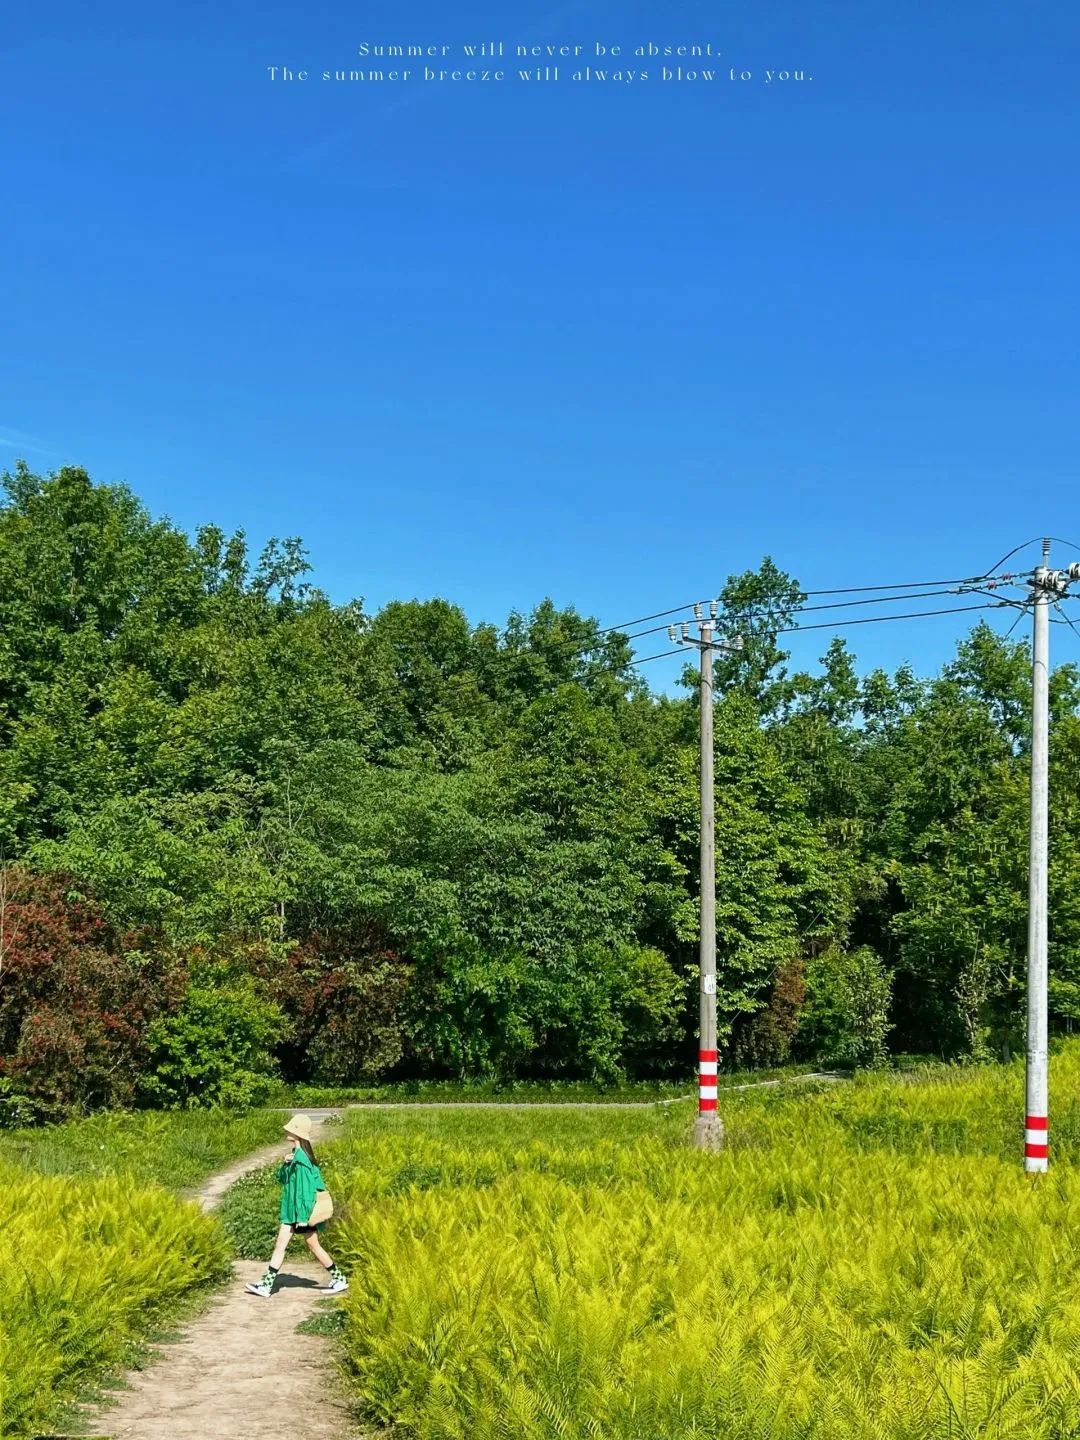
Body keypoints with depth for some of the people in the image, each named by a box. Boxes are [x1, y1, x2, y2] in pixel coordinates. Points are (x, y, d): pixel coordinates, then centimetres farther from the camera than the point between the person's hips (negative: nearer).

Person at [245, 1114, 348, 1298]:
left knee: (313, 1246, 1)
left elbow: (305, 1187, -22)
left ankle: (339, 1280, 13)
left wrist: (303, 1215, -22)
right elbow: (281, 1179, 13)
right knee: (280, 1246, 4)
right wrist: (284, 1164, -7)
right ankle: (266, 1285, 4)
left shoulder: (301, 1158, -20)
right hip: (291, 1209, 9)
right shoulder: (294, 1155, 9)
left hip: (302, 1209, -9)